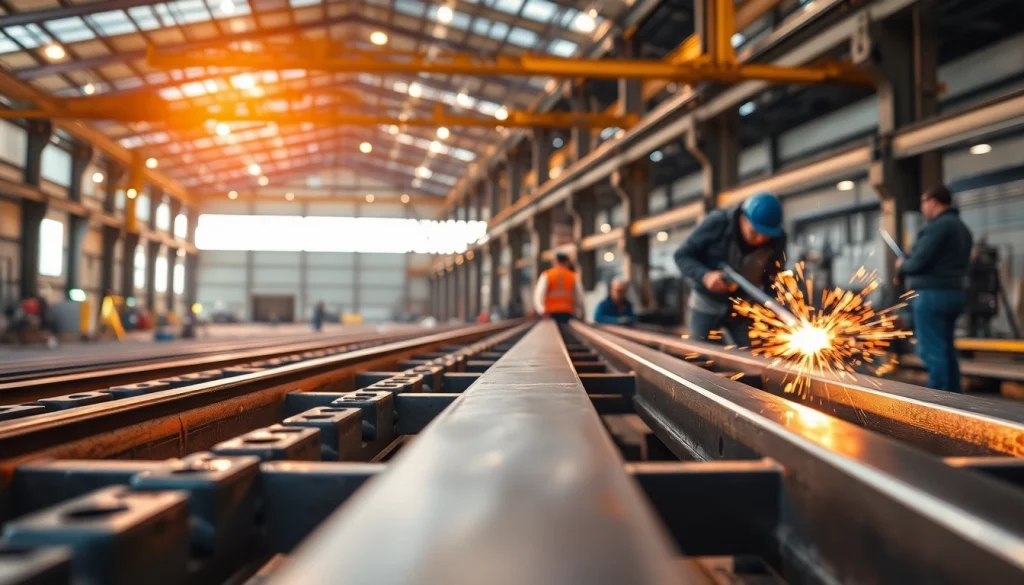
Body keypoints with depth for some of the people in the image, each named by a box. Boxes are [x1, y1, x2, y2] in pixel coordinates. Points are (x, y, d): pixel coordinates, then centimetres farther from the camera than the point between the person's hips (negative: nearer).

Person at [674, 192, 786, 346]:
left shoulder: (777, 241, -14)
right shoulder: (718, 223, -21)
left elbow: (773, 282, -5)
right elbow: (682, 255, -16)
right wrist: (704, 275, -34)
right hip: (706, 303, -2)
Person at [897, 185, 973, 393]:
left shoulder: (938, 225, -14)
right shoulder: (962, 227, 19)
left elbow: (918, 262, -18)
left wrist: (902, 266, 3)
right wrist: (908, 265, 12)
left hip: (932, 294, -10)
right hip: (954, 292, 10)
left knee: (931, 351, -7)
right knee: (946, 349, 14)